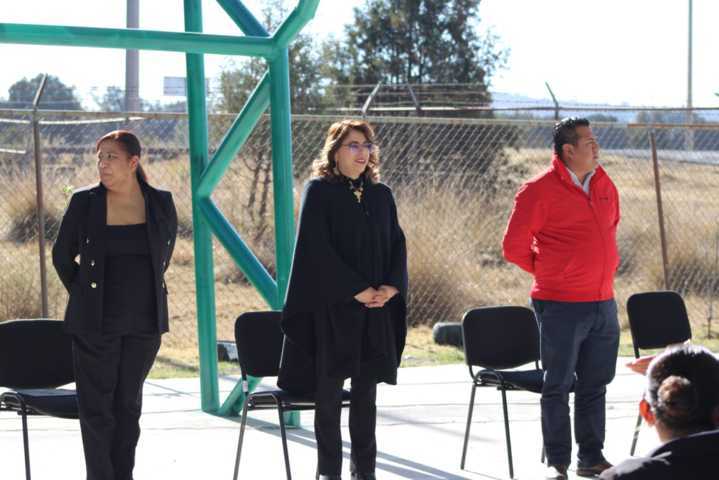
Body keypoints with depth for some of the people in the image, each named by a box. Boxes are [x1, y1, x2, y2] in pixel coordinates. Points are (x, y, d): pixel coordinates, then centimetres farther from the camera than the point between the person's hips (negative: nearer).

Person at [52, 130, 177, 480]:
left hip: (144, 322, 2)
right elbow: (62, 256, 8)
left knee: (129, 404, 10)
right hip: (96, 321, -2)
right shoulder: (84, 202, -5)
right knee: (96, 406, -2)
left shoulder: (161, 204, 0)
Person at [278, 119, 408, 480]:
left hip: (376, 307, 4)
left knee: (366, 390, 6)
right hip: (331, 306, -4)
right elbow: (318, 249, -11)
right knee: (329, 390, -1)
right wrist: (358, 290, -14)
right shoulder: (318, 191, -3)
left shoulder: (381, 195, 12)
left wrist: (391, 287, -7)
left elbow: (396, 244, 11)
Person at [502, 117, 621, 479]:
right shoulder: (539, 190, -11)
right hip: (561, 306, -6)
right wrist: (550, 272, 3)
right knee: (558, 386, 1)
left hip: (603, 304, 6)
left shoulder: (604, 185, 9)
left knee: (594, 385, 12)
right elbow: (514, 247, -7)